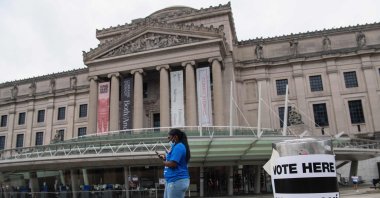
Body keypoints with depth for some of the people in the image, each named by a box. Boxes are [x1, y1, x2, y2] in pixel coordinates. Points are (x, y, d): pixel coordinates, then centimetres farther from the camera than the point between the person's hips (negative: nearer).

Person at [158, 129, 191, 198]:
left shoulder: (178, 147, -16)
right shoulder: (177, 146, 17)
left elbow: (172, 164, -23)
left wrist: (163, 161, -5)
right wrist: (165, 158, 10)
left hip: (177, 181, -11)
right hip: (172, 180, 11)